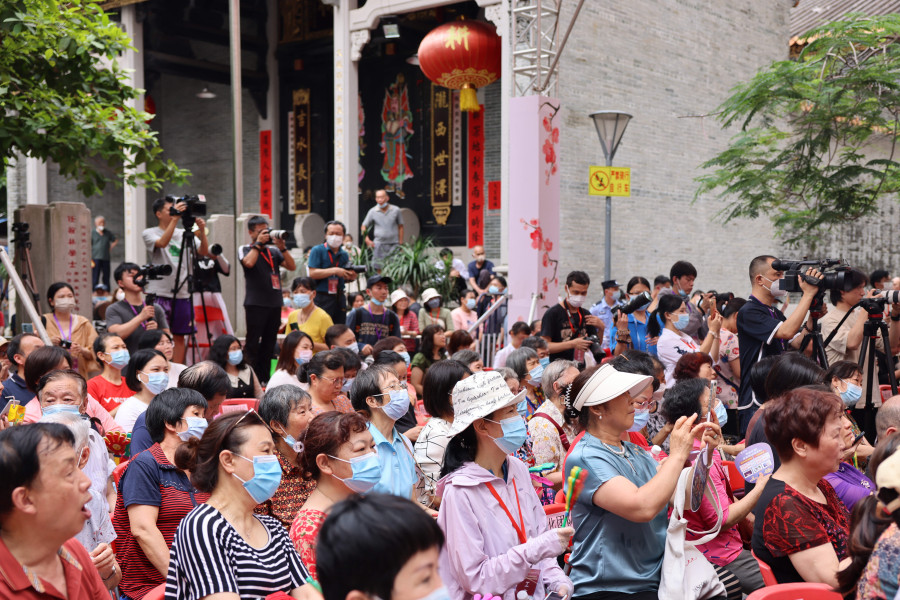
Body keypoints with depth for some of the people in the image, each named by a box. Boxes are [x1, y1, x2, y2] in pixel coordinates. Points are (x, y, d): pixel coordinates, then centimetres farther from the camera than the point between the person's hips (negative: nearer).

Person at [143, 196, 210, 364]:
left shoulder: (184, 234, 12)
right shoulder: (149, 233, 1)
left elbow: (204, 252, 1)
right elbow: (162, 242, -21)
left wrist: (202, 231, -13)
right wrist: (175, 218, -25)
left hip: (182, 294, 4)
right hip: (160, 293, -4)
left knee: (180, 335, 8)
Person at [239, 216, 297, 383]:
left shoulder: (274, 250, 14)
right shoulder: (245, 249, 3)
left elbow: (292, 266, 4)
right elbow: (249, 262, -19)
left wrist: (282, 248, -7)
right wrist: (258, 243, -10)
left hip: (274, 303, 5)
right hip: (255, 303, -5)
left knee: (269, 344, 9)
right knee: (253, 343, -4)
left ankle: (264, 378, 16)